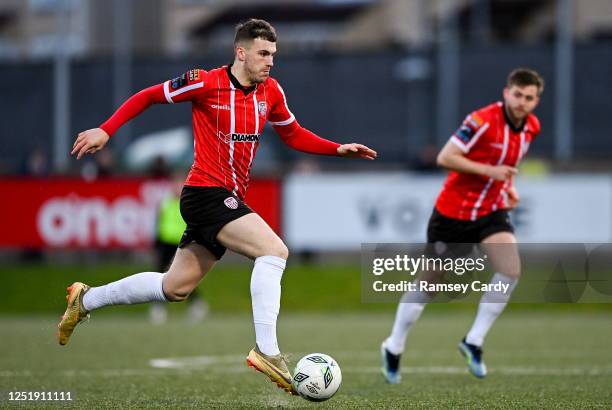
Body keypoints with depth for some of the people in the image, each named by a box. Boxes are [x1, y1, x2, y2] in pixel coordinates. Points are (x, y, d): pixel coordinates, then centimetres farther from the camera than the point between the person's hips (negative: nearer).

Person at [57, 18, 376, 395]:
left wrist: (339, 149, 8)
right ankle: (266, 351, -24)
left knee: (175, 287, 15)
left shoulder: (271, 91, 8)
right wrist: (106, 130, -7)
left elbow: (294, 135, 21)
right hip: (205, 192, -8)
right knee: (274, 250, -23)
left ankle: (86, 300, 31)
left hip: (230, 200, 8)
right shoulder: (205, 83, -10)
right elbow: (147, 97, 0)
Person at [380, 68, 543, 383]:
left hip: (491, 211, 5)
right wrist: (489, 171, -28)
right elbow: (445, 158, -24)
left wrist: (509, 184, 6)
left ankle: (474, 342, -4)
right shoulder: (481, 121, -22)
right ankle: (393, 348, 25)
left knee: (511, 269, -19)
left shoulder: (531, 127, 0)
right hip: (453, 212, -5)